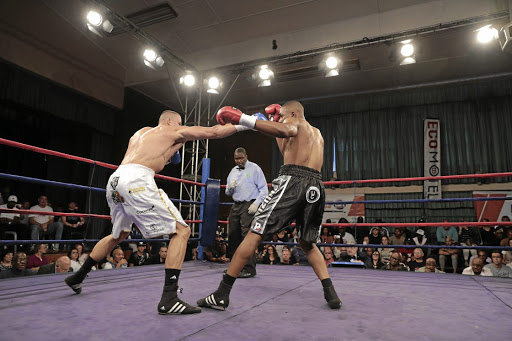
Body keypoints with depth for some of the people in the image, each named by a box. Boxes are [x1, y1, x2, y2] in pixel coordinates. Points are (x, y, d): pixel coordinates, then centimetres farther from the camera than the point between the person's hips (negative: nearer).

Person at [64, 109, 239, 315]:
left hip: (115, 180, 8)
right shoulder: (175, 132, 14)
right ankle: (168, 299, -12)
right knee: (181, 231, -5)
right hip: (136, 181, -8)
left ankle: (78, 277, 43)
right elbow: (214, 132, 14)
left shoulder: (141, 132, 32)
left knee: (119, 235, 31)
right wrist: (241, 125, 24)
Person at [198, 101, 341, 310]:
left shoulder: (296, 122, 11)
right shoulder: (317, 133, 33)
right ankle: (330, 293, 11)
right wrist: (275, 121, 39)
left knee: (255, 234, -4)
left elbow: (285, 131, -16)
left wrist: (242, 119, -19)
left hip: (293, 180, -7)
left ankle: (222, 295, -2)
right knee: (307, 244, 22)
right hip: (315, 186, 7)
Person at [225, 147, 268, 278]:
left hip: (249, 205, -6)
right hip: (236, 205, 7)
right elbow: (228, 193, 24)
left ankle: (249, 268, -10)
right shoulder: (233, 171, 18)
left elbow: (264, 189, -5)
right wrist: (230, 188, 0)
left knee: (247, 236, -14)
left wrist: (256, 203, -16)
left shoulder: (254, 168, -1)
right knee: (233, 235, 7)